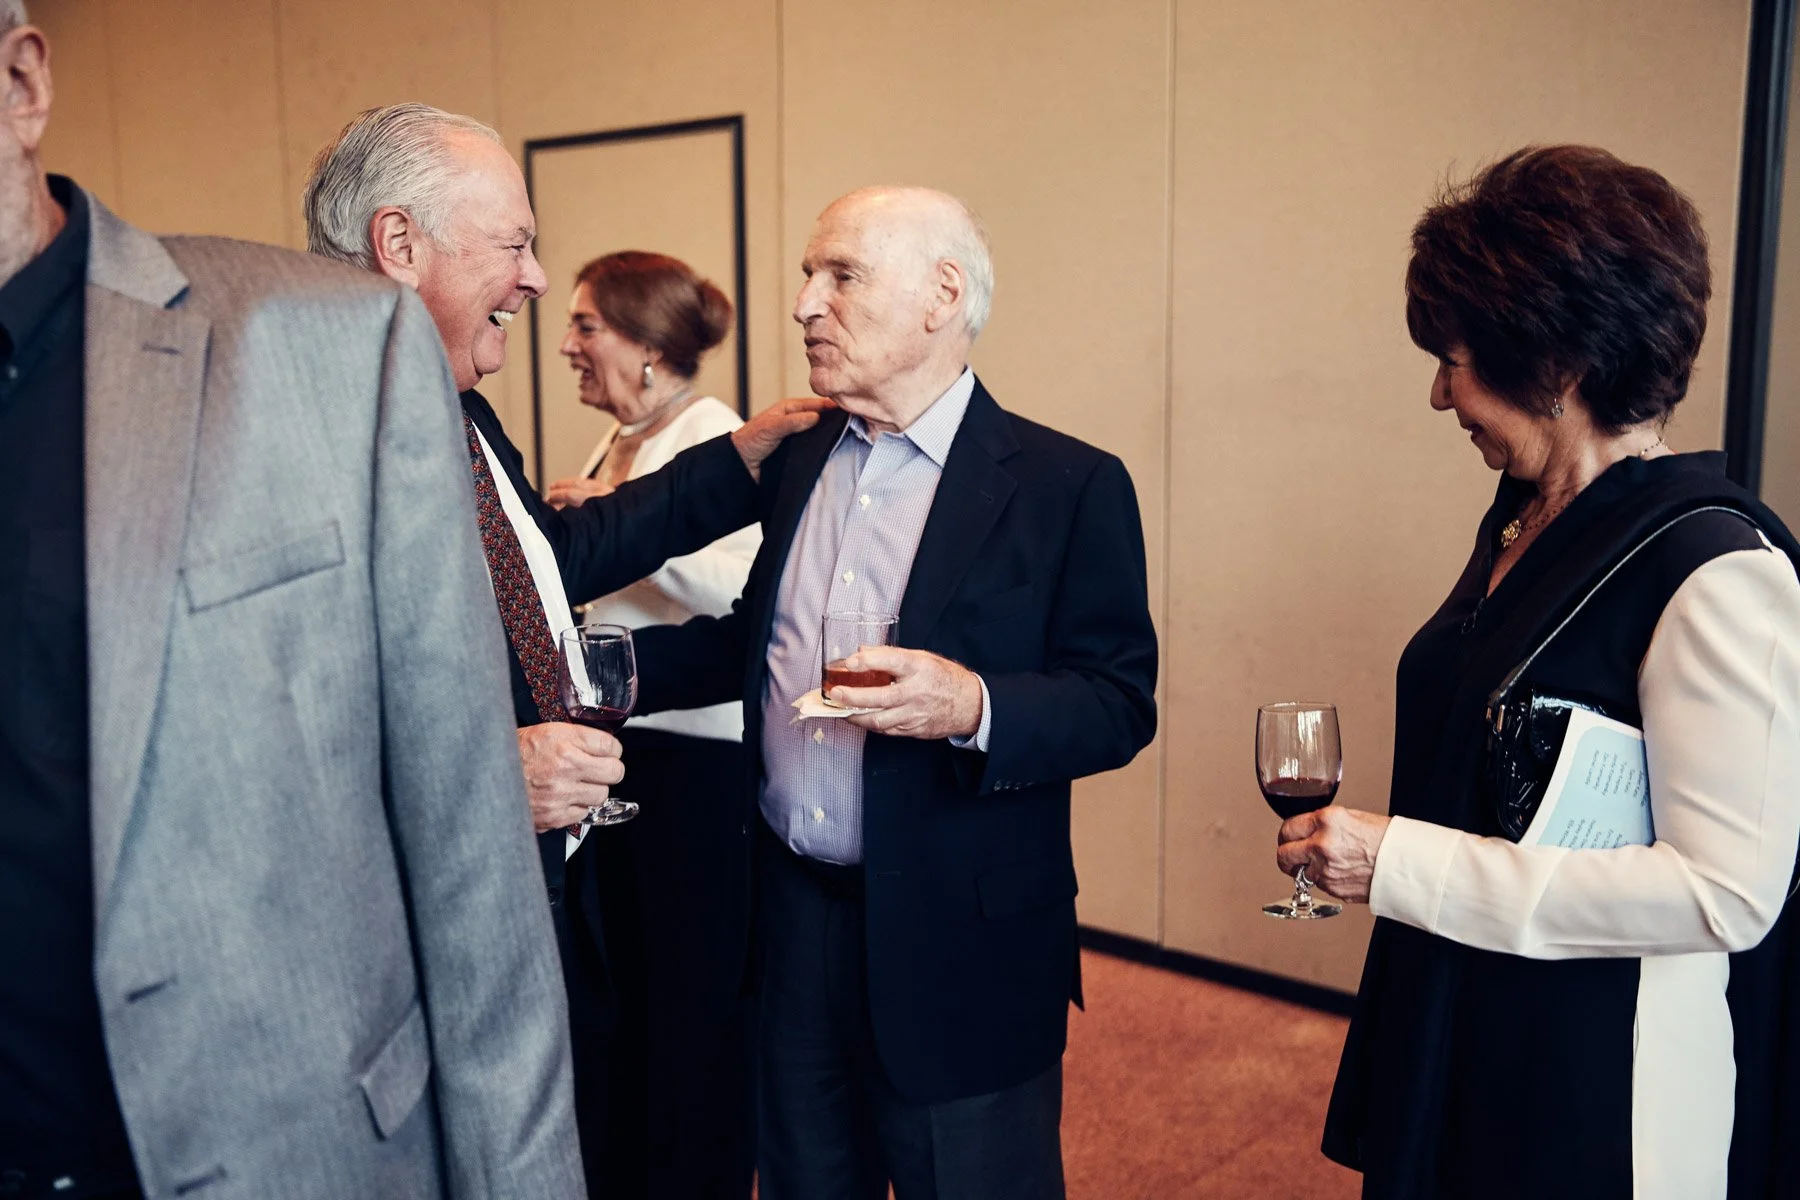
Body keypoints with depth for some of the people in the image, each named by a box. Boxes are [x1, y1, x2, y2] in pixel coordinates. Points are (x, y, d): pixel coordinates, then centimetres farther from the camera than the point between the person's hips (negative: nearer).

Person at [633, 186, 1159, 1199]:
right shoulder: (798, 464, 9)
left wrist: (976, 708, -28)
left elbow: (1121, 701, -12)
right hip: (794, 921, 6)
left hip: (962, 952, -5)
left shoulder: (1069, 486, -10)